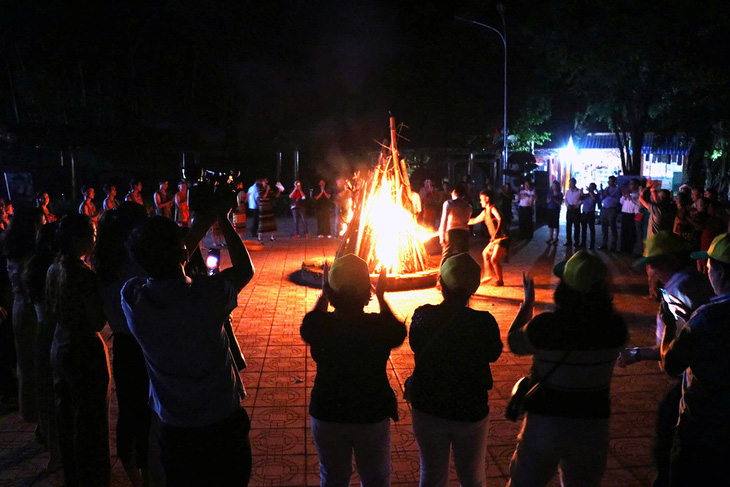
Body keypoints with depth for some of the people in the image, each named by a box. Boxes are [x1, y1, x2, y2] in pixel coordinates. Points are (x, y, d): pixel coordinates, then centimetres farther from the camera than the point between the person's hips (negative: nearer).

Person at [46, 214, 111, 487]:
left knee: (67, 416, 21)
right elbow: (98, 322, -23)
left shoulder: (53, 271, 3)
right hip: (85, 351, -9)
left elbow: (51, 315, 11)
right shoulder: (83, 274, -24)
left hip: (60, 347, 9)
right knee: (90, 422, 5)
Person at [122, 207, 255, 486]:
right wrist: (223, 220, 4)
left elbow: (165, 266, 5)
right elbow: (245, 269, -5)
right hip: (223, 425, -2)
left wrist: (200, 225, 9)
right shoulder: (209, 293, -28)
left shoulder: (132, 298, -18)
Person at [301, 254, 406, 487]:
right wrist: (381, 297, 8)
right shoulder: (381, 326, -23)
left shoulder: (319, 326, -21)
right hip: (373, 415, -1)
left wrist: (323, 294, 12)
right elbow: (399, 332, 2)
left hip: (327, 416, 1)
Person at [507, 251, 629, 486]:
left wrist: (527, 303, 10)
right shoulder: (615, 328, -14)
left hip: (544, 423, -2)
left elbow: (514, 343, -2)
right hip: (593, 425, 3)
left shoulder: (544, 325, -22)